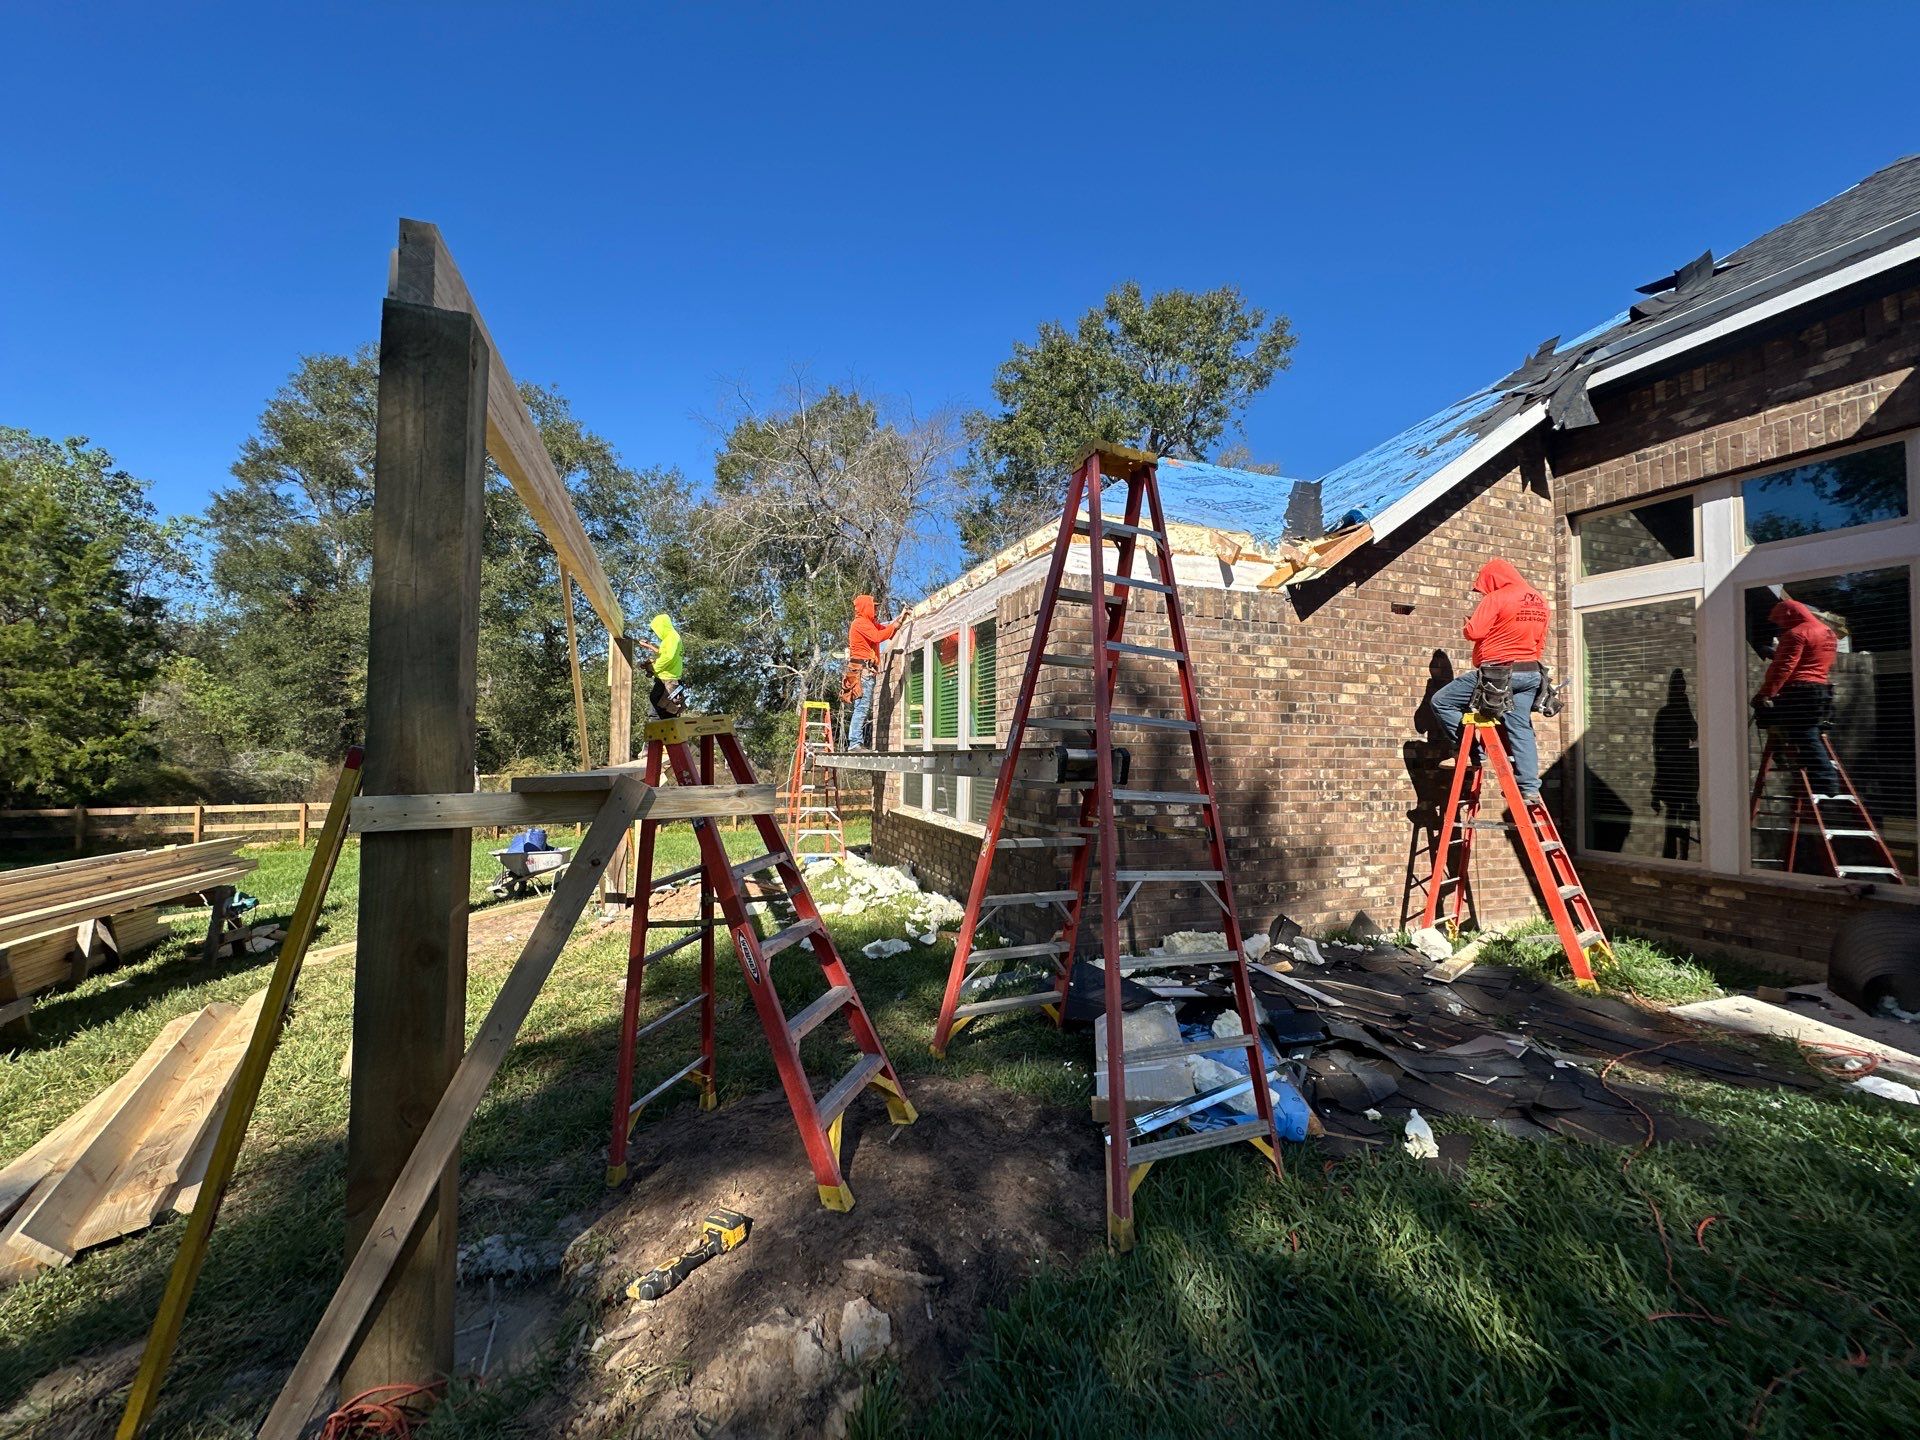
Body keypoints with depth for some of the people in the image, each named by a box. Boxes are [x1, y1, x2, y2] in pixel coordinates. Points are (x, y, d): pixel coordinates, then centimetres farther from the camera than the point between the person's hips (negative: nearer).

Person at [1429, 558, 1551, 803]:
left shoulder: (1497, 598, -10)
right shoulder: (1539, 601, 17)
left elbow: (1474, 632, -16)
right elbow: (1540, 643, 22)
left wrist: (1466, 626, 6)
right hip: (1531, 673, 8)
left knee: (1441, 701, 1)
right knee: (1521, 730, 9)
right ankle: (1530, 789, 8)